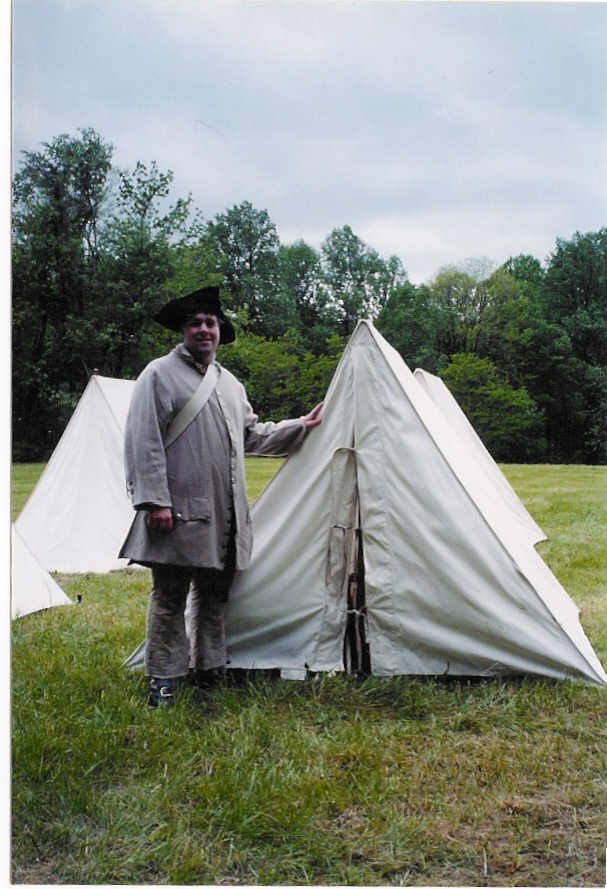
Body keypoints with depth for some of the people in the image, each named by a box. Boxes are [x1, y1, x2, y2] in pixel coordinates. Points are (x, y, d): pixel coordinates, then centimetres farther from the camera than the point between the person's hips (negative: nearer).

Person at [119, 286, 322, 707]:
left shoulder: (229, 382, 18)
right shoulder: (160, 375, -5)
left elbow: (252, 434, 28)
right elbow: (143, 443, -11)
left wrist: (301, 427, 23)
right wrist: (153, 500, -17)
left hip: (224, 514, 7)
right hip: (179, 512, -7)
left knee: (215, 593, 14)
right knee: (170, 596, 0)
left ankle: (209, 668, 27)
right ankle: (163, 679, 10)